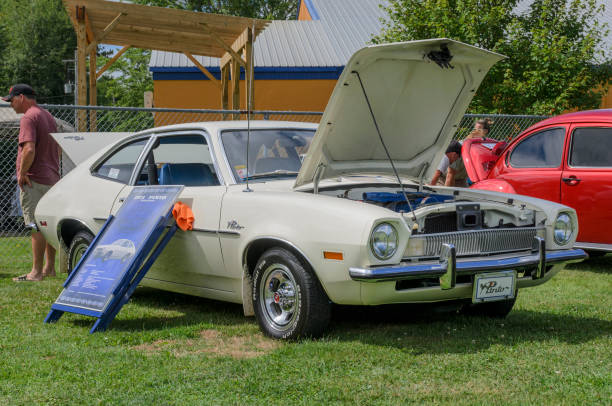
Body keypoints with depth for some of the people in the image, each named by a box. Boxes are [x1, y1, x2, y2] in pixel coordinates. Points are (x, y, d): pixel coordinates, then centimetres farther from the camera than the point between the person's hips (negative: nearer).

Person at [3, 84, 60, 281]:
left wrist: (22, 173, -15)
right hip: (52, 179, 10)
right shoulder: (48, 116, 18)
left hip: (34, 180, -10)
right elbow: (58, 148, 24)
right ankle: (50, 267, 21)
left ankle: (37, 271, -7)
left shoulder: (29, 118, -13)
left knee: (37, 227, -8)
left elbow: (29, 150, -25)